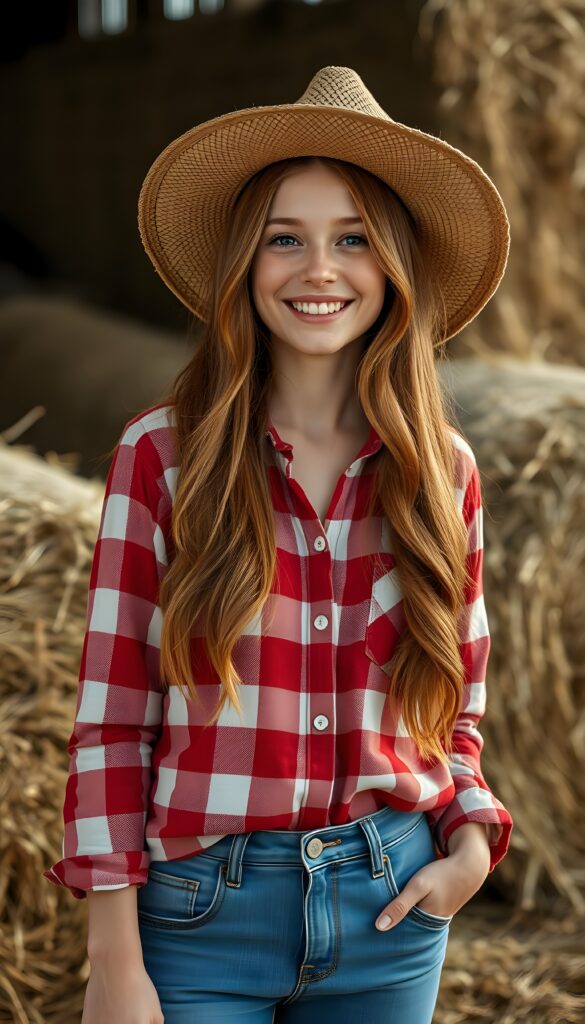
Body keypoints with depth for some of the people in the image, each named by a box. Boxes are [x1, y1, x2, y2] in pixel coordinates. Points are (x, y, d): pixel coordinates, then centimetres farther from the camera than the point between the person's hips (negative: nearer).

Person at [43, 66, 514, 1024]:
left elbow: (455, 709, 11)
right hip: (202, 910, -2)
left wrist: (472, 841, -6)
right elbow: (110, 720, -6)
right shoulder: (163, 454, -7)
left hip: (393, 907, 3)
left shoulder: (443, 469, 1)